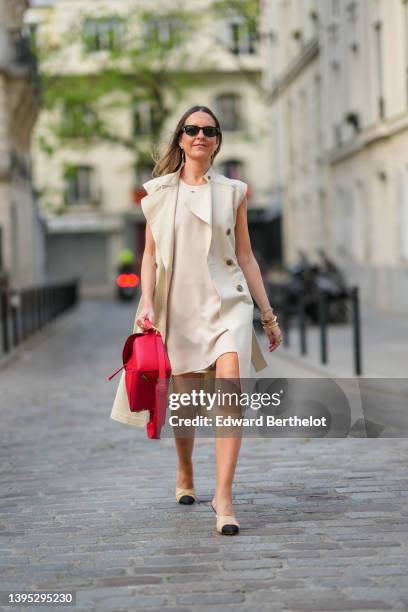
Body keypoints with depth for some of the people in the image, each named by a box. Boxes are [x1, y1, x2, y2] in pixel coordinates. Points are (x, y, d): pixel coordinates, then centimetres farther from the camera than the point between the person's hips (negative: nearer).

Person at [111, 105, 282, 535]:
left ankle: (223, 498, -20)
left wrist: (268, 315, 11)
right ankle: (185, 476, 34)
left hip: (228, 302, 0)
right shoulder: (159, 191, 9)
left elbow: (246, 257, 12)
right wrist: (147, 302, -8)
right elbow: (150, 254, 8)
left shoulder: (232, 192, 9)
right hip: (179, 305, 1)